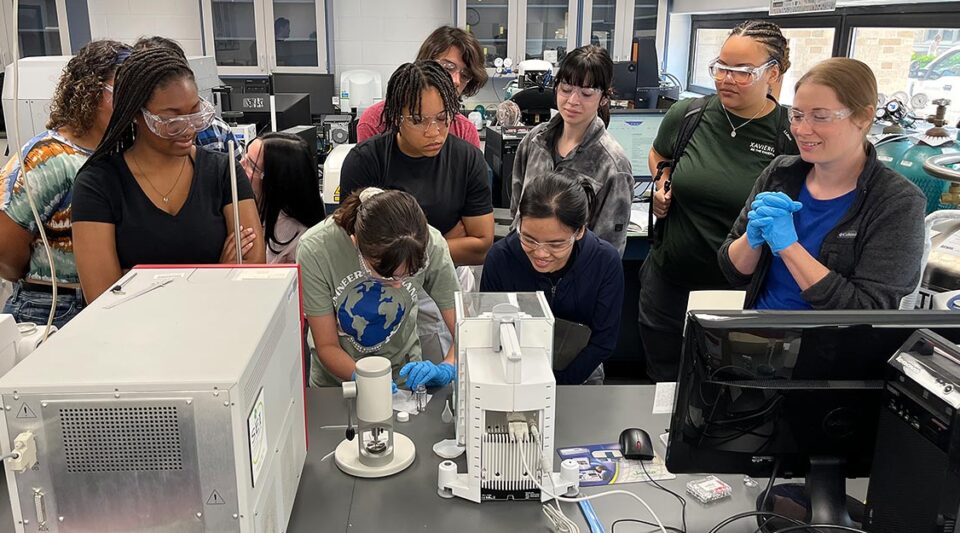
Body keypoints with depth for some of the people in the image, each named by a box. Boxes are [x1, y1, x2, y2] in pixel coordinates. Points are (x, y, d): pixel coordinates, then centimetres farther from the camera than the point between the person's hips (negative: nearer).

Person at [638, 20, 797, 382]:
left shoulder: (793, 135, -12)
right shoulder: (687, 116, -4)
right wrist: (662, 184, 0)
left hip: (740, 289, -2)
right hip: (668, 281, 3)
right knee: (662, 380, 19)